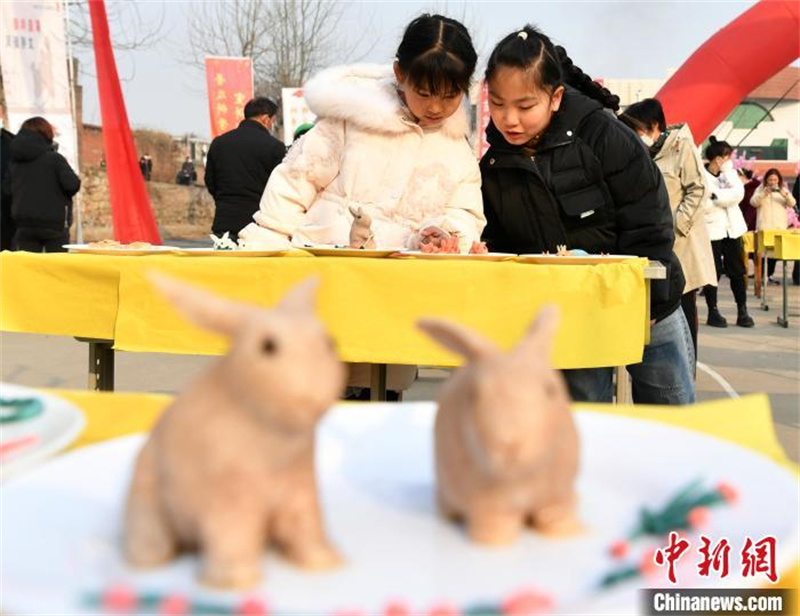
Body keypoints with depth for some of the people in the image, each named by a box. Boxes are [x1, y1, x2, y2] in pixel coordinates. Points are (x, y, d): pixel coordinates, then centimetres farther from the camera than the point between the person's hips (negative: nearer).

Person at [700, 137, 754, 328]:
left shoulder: (728, 173, 9)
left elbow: (739, 193, -7)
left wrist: (715, 196, -13)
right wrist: (725, 198, -14)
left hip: (731, 228, 5)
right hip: (712, 229, -5)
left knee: (737, 271, 5)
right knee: (713, 272, 1)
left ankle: (742, 311, 11)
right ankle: (713, 312, 11)